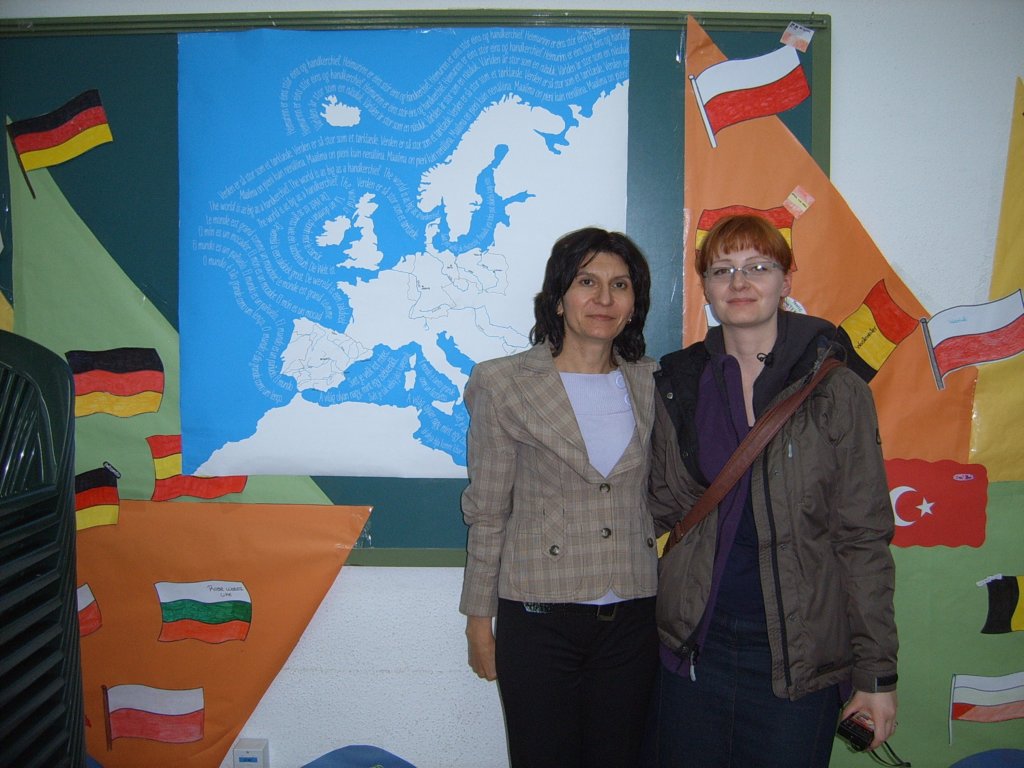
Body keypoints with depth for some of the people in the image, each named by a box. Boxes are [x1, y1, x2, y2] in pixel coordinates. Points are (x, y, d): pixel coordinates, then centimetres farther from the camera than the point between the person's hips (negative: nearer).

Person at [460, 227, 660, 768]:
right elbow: (487, 513, -3)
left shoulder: (652, 384, 3)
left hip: (632, 617, 3)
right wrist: (478, 619, -1)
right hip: (539, 616, -3)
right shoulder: (506, 385, -7)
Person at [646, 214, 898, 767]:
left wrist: (877, 671, -5)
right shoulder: (677, 385, 3)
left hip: (800, 658, -2)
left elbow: (864, 538, -5)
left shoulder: (837, 391, -5)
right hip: (692, 645, 3)